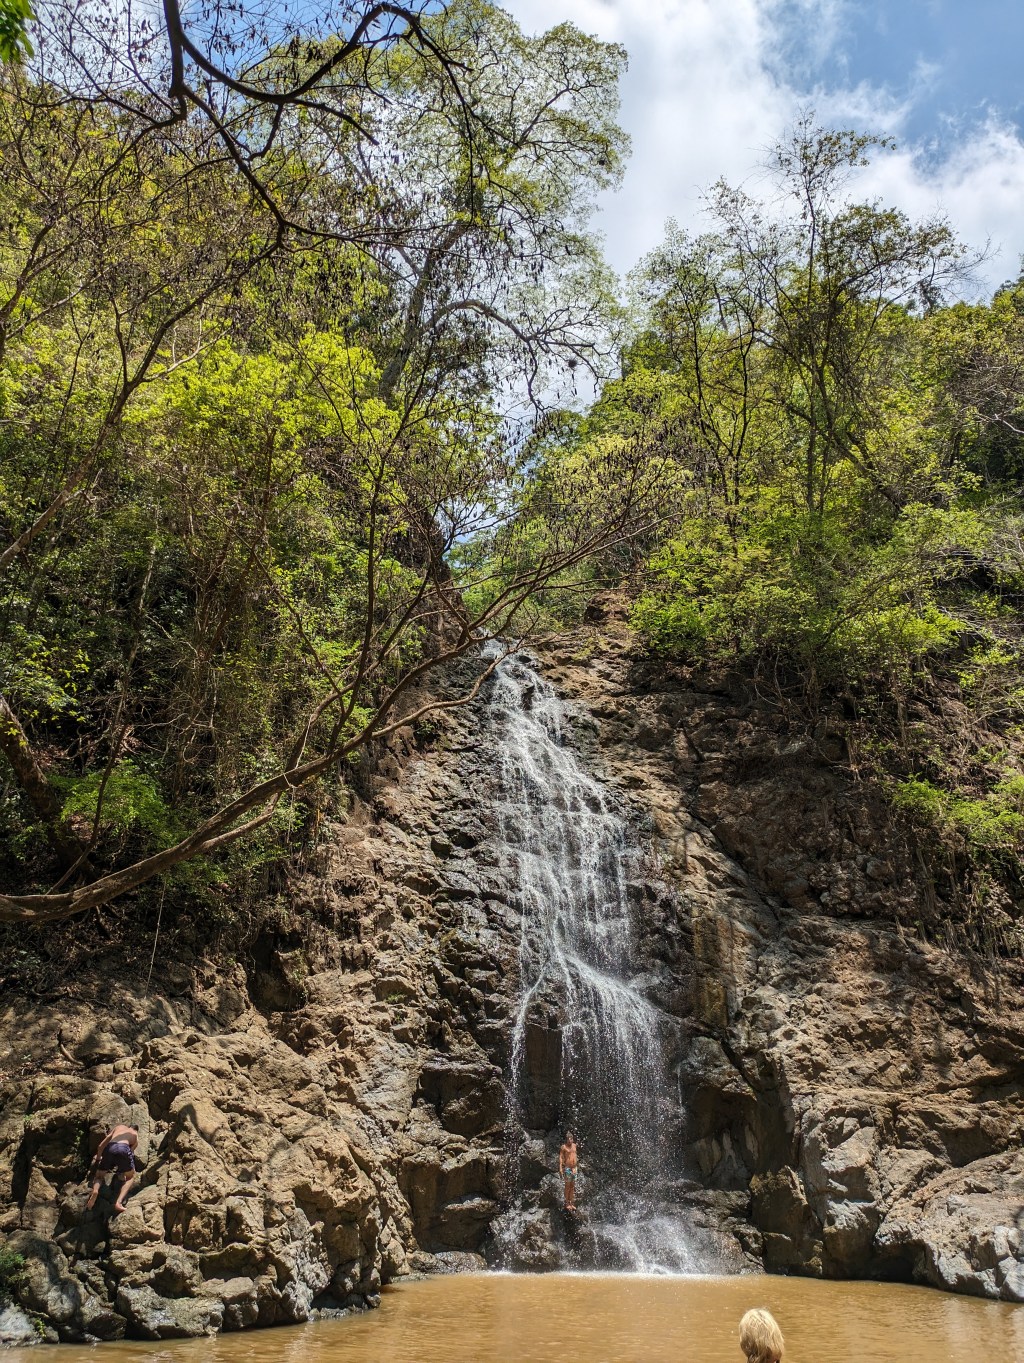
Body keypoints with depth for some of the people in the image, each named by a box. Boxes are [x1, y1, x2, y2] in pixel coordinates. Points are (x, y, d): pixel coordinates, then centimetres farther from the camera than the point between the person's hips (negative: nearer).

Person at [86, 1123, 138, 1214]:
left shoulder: (118, 1127, 35)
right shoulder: (135, 1135, 30)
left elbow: (101, 1145, 29)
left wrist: (97, 1158, 44)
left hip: (109, 1148, 2)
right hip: (123, 1148, -2)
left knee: (99, 1176, 25)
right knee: (130, 1177, 20)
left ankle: (95, 1190, -9)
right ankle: (119, 1202, -5)